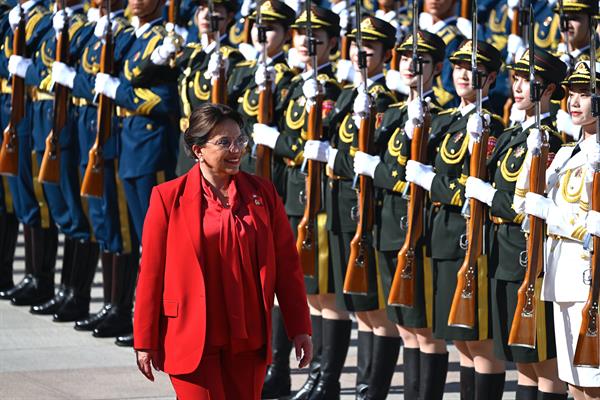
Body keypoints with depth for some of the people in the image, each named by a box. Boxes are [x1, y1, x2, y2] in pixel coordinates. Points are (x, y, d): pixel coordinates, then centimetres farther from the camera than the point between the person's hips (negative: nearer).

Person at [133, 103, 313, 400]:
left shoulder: (263, 193, 6)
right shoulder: (168, 197, -2)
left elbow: (286, 263, 8)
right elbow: (151, 272, -1)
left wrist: (300, 329, 6)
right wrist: (145, 342, -1)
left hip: (248, 340, 3)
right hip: (192, 340, -3)